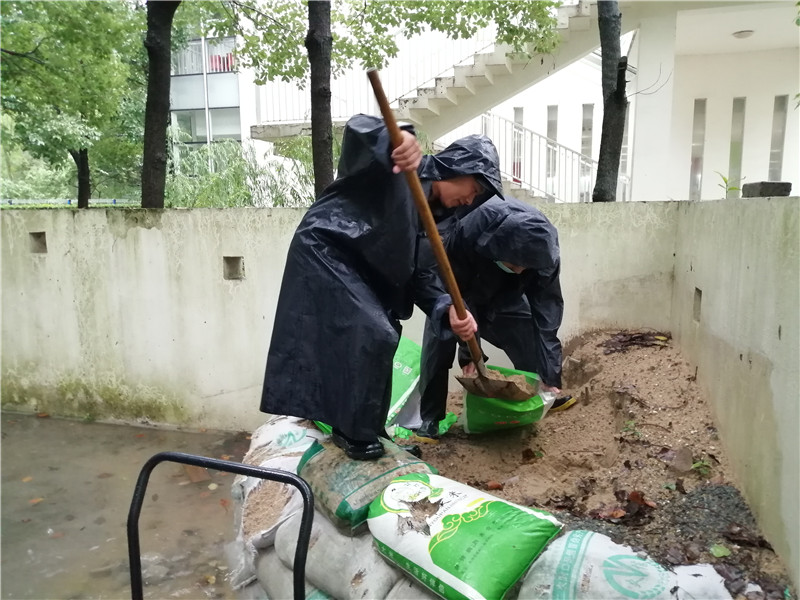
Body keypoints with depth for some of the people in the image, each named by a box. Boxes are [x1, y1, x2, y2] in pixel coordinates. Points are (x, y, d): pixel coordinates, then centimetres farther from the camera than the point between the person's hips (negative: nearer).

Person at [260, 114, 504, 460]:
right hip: (324, 253, -10)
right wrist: (396, 140, -51)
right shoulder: (402, 167, -11)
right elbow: (358, 130, -28)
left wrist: (448, 310, -15)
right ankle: (353, 430, 3)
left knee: (378, 337, 14)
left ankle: (360, 426, 31)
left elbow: (421, 273, 3)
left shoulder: (432, 214, 11)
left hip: (358, 269, 10)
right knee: (373, 336, -14)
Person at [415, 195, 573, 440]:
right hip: (450, 286, -3)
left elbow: (547, 310, -27)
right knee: (440, 336, -21)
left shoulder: (544, 251, -31)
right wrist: (469, 352, -31)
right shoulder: (464, 230, -45)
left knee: (524, 325, -5)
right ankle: (429, 419, -11)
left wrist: (549, 377, -27)